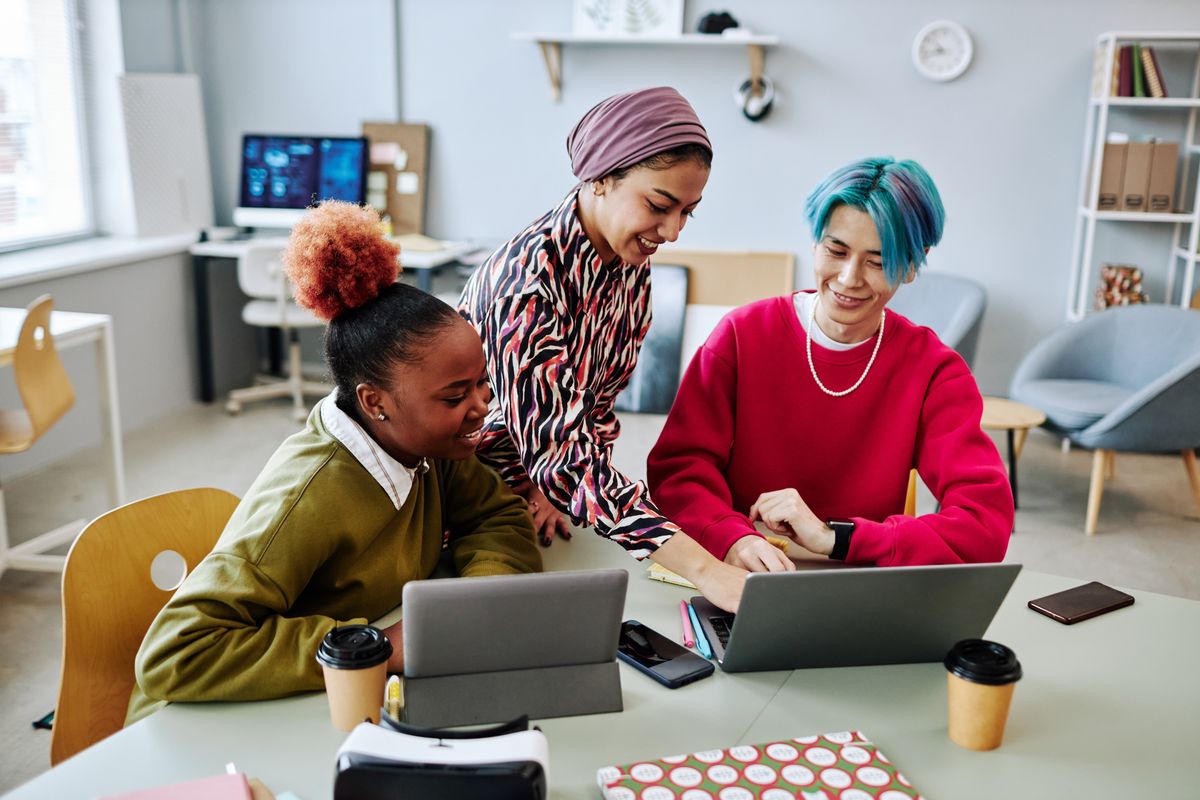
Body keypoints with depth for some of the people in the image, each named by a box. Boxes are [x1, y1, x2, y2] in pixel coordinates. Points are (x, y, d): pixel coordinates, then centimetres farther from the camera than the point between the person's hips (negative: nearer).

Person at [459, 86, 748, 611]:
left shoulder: (632, 264, -6)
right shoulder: (526, 277, -30)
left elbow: (597, 402, 4)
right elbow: (558, 450, -36)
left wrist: (554, 486, -13)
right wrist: (705, 569, -42)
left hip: (531, 492, 5)